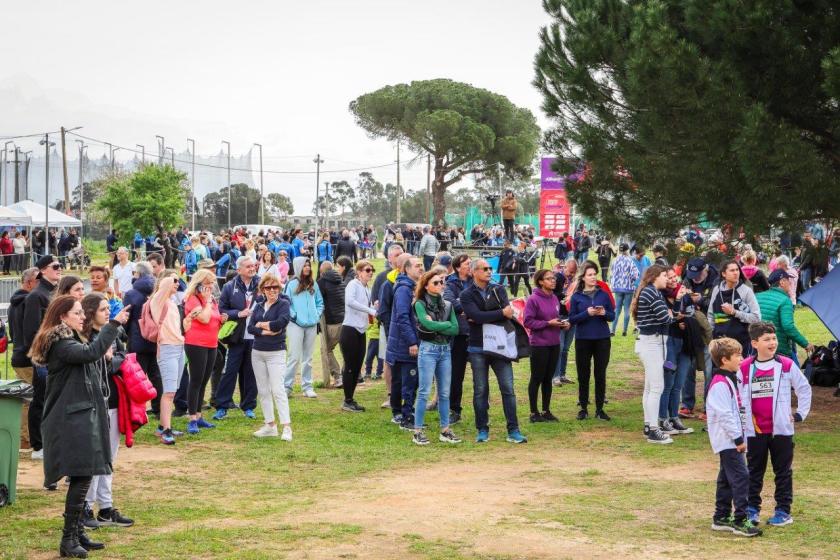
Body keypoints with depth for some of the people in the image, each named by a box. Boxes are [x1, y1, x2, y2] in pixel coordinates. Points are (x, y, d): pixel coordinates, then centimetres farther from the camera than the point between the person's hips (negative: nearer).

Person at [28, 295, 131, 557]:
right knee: (82, 476, -13)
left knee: (82, 476, 11)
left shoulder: (69, 342, 20)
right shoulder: (60, 345, -14)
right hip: (71, 420, -10)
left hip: (81, 418, 10)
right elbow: (91, 353, -31)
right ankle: (69, 539, -10)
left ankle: (77, 533, 17)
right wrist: (114, 324, -29)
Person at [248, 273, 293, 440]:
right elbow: (250, 327, 1)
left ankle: (287, 427, -14)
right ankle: (270, 425, 16)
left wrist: (261, 324, -8)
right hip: (258, 352, 7)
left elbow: (281, 322, -22)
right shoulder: (259, 307, 11)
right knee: (262, 391, 9)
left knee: (278, 390, -13)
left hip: (276, 352, -6)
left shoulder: (283, 304, -5)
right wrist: (265, 331, -16)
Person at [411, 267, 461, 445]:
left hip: (445, 350, 5)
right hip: (428, 349, -5)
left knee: (445, 393, 8)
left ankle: (445, 430, 14)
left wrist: (435, 326, -10)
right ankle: (418, 431, -2)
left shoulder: (447, 305, 11)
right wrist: (446, 325, -8)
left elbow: (455, 329, 0)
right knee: (424, 392, -5)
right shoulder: (420, 304, -3)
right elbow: (428, 325, -19)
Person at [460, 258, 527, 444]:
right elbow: (476, 315, -18)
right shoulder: (467, 295, -1)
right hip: (478, 349, -2)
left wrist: (484, 317, -16)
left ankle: (513, 431, 0)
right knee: (480, 390, 5)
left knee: (508, 388, -2)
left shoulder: (498, 290, 7)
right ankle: (483, 430, 14)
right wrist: (501, 313, -17)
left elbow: (508, 312, -9)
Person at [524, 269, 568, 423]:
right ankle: (534, 412, 11)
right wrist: (548, 323, -19)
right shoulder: (533, 300, -13)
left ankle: (546, 410, 22)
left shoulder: (554, 298, 8)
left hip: (554, 344, 7)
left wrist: (562, 323, -2)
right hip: (539, 345, -7)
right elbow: (528, 322, -16)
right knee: (537, 379, 3)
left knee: (548, 379, 13)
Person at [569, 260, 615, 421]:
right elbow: (571, 318, -3)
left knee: (600, 374, 4)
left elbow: (612, 316, 6)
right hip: (583, 340, -1)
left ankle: (600, 409, 12)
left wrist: (604, 313, -15)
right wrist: (587, 313, -18)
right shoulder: (576, 296, 0)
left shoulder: (603, 294, 5)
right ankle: (583, 408, 15)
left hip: (602, 340, 1)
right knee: (583, 375, 5)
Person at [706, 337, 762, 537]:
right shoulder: (720, 384, -19)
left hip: (731, 441, 11)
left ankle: (721, 518, 21)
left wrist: (739, 436, 18)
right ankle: (740, 521, -13)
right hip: (727, 440, -11)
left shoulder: (729, 380, 15)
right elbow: (724, 415, -23)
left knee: (726, 479, 14)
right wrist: (738, 438, -19)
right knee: (741, 477, -13)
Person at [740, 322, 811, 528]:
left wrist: (800, 414, 4)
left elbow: (804, 389, 8)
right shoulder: (745, 368, -1)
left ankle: (783, 511, 11)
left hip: (781, 429, -1)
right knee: (754, 472, 9)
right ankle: (752, 509, 17)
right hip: (754, 431, 1)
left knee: (783, 471, 5)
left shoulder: (787, 366, -3)